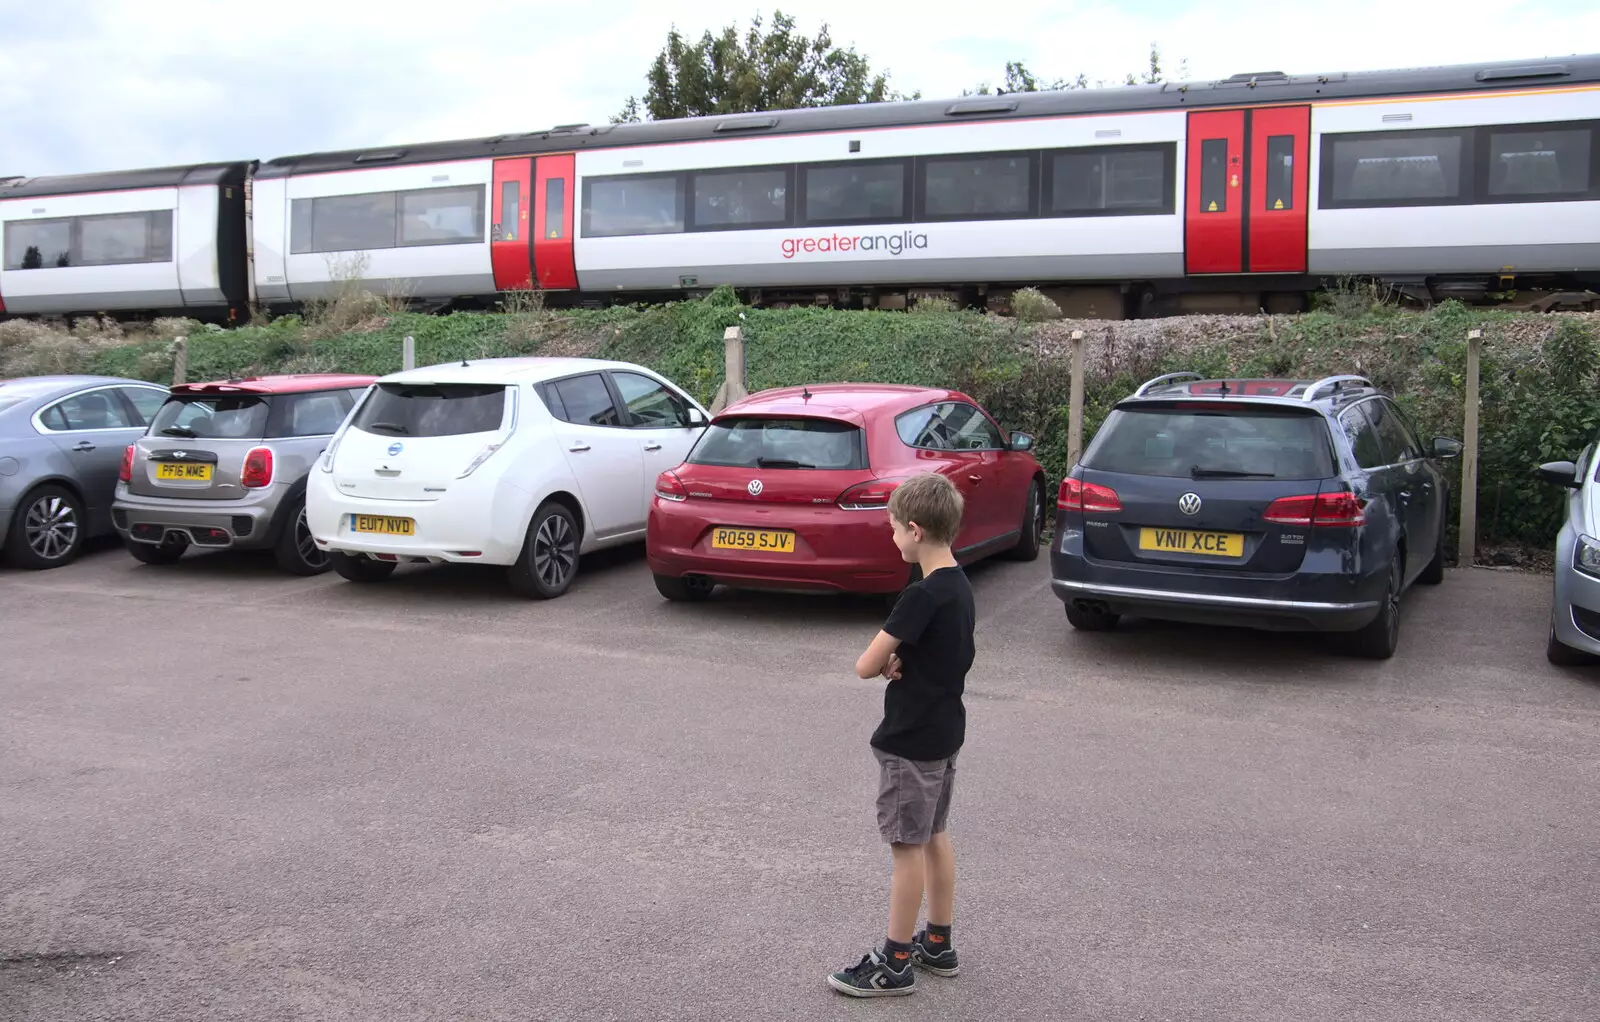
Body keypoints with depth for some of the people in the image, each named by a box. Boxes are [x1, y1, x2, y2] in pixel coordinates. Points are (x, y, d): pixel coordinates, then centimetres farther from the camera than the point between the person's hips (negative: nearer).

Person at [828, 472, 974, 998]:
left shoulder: (922, 595, -24)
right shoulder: (959, 586, 5)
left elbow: (865, 665, -21)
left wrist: (886, 660, 0)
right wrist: (899, 660, -8)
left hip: (912, 740, -9)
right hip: (944, 731, 9)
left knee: (908, 846, 1)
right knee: (935, 836, 18)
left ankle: (895, 963, 11)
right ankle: (938, 944, 29)